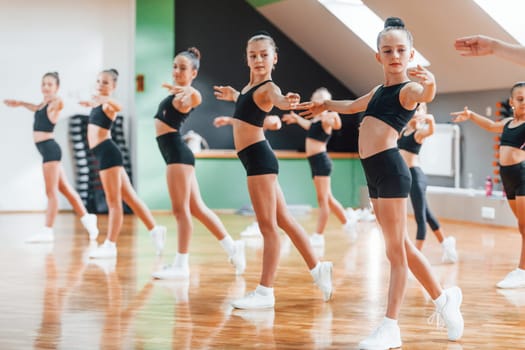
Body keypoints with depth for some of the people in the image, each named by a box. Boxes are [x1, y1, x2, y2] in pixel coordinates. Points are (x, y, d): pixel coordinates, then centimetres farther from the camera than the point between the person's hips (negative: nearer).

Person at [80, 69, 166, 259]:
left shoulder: (108, 105, -11)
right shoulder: (98, 103, 16)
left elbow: (117, 107, -37)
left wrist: (103, 98, -54)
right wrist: (88, 103, 57)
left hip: (108, 152, -10)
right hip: (105, 154, 10)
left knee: (113, 201, -6)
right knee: (129, 197, 12)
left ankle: (110, 245, -5)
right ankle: (155, 230, 20)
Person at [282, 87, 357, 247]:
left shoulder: (326, 120, -10)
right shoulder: (315, 119, 16)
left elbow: (337, 125, -33)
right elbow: (308, 125, 41)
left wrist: (335, 117, -55)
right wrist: (296, 118, 57)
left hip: (321, 160, -9)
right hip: (315, 162, 9)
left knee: (323, 199, -7)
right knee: (328, 199, 16)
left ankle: (318, 236, -7)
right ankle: (347, 223, 29)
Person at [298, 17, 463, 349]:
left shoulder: (408, 89, -6)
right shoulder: (379, 90, 19)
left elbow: (425, 95, -31)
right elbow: (352, 106, 40)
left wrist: (430, 84, -53)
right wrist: (324, 105, 54)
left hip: (390, 168, -9)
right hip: (374, 172, 9)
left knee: (396, 250, -2)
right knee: (402, 246, 16)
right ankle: (444, 298, 31)